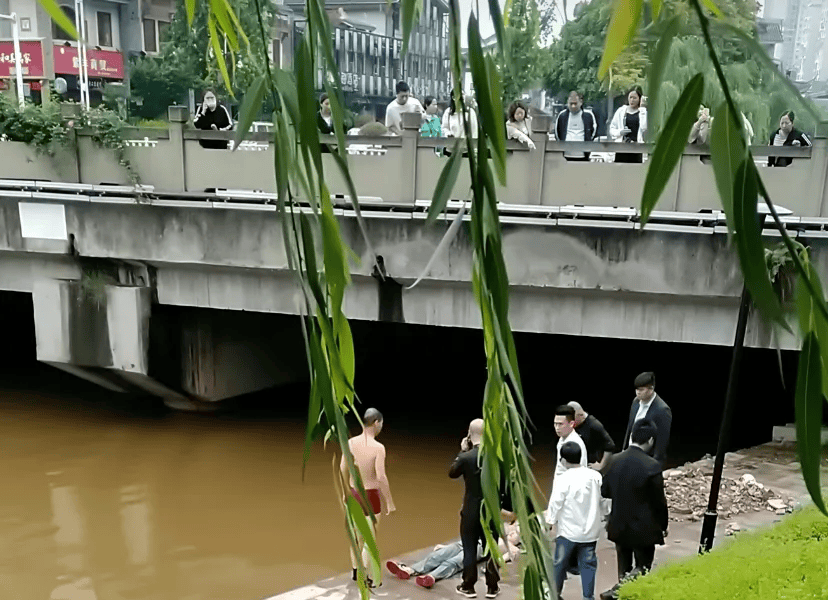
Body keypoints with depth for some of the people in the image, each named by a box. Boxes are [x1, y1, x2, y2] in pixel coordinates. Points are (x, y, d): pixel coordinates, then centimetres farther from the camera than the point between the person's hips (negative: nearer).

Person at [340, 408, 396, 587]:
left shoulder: (351, 442, -6)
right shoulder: (378, 447, -23)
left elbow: (343, 468, 4)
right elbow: (381, 478, -24)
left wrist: (347, 490, 21)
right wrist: (390, 503, -14)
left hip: (354, 494, 6)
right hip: (371, 497, -6)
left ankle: (356, 571, 35)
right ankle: (367, 579, 14)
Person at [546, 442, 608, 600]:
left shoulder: (562, 480, -17)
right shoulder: (595, 476, -3)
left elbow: (555, 503, -10)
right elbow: (603, 501, 7)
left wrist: (550, 520, 6)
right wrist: (602, 516, 23)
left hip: (568, 531, -3)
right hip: (590, 530, 4)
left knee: (560, 562, 13)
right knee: (588, 564, 12)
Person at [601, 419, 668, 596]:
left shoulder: (616, 460, -6)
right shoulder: (651, 466, -21)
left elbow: (604, 491, 5)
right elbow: (659, 500, -13)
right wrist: (663, 525, 2)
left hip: (619, 527, 5)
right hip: (644, 529, -5)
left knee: (623, 572, 18)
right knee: (642, 575, 10)